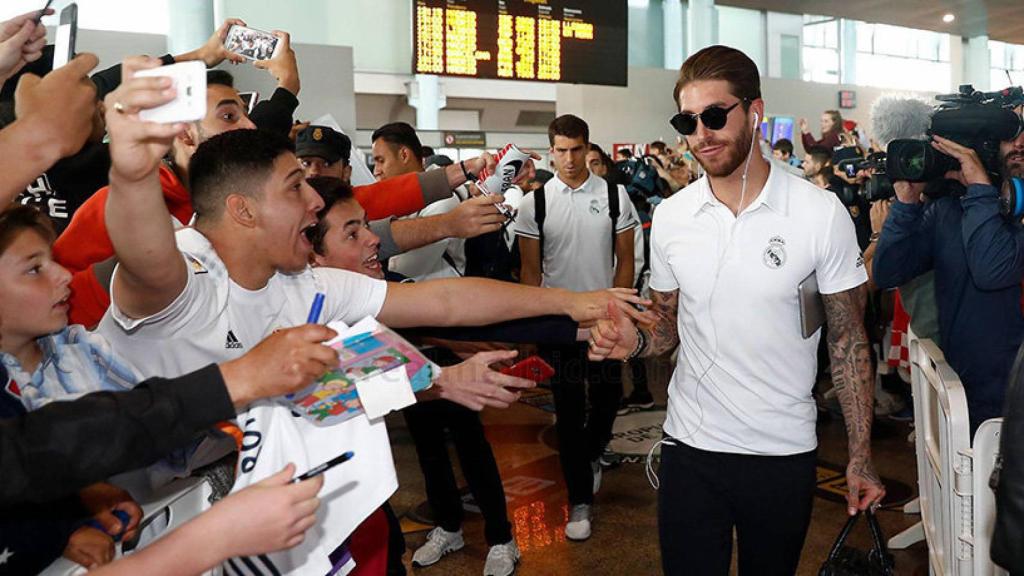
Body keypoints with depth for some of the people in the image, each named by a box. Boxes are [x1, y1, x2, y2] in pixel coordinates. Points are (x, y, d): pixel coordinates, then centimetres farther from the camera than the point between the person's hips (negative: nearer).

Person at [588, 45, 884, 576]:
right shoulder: (669, 217, -2)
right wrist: (635, 341, -14)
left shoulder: (822, 214, -10)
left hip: (784, 453, -1)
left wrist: (860, 457, -4)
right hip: (690, 448, 2)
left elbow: (848, 340, -4)